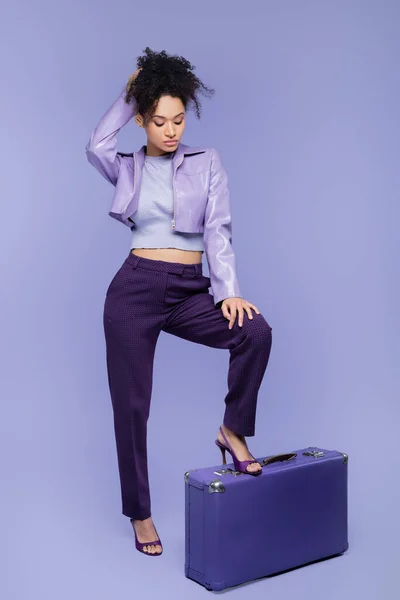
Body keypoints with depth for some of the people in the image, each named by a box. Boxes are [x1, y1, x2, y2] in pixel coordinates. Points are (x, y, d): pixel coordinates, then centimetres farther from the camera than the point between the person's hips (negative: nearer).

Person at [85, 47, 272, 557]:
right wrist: (128, 94, -1)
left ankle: (234, 430, -5)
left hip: (190, 289, 1)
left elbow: (218, 230, -1)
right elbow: (96, 146, -14)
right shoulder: (127, 169, 9)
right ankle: (139, 512, 19)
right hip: (136, 286, 0)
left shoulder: (207, 162, 9)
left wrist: (229, 289, -14)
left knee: (256, 332, -27)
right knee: (131, 405, 2)